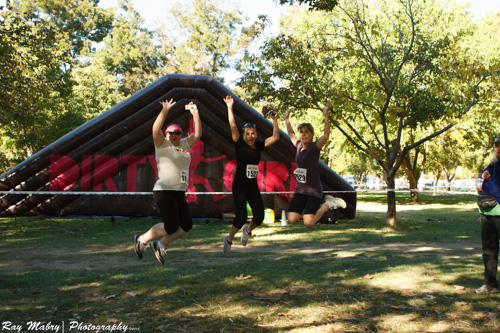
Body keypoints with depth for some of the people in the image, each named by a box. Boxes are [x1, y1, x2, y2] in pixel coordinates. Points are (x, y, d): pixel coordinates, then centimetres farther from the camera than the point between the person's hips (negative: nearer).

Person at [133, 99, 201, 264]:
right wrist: (165, 111, -23)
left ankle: (160, 245, 20)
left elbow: (198, 134, 14)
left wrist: (195, 114, 8)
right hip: (164, 191, -8)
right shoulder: (163, 145, -2)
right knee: (171, 227, -12)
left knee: (186, 225, 6)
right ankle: (142, 239, 10)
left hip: (179, 193, 8)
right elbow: (155, 130, -18)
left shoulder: (185, 145, 16)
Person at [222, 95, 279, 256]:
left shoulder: (259, 145, 7)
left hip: (253, 186, 5)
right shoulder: (239, 144, -5)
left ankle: (247, 230, 34)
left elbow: (275, 137, 7)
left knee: (259, 217, 0)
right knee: (241, 217, -13)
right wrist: (229, 107, -22)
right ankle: (229, 239, 13)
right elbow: (233, 126, -16)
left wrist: (274, 119, 1)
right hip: (239, 185, -5)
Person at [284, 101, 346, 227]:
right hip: (299, 190, 6)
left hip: (313, 190, -6)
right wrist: (287, 120, 33)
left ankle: (327, 204, 9)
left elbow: (326, 136, -28)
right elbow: (291, 134, 29)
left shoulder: (315, 146, -8)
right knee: (291, 219, -4)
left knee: (308, 223, -17)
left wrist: (326, 116, -33)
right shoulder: (299, 145, 8)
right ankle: (317, 206, 20)